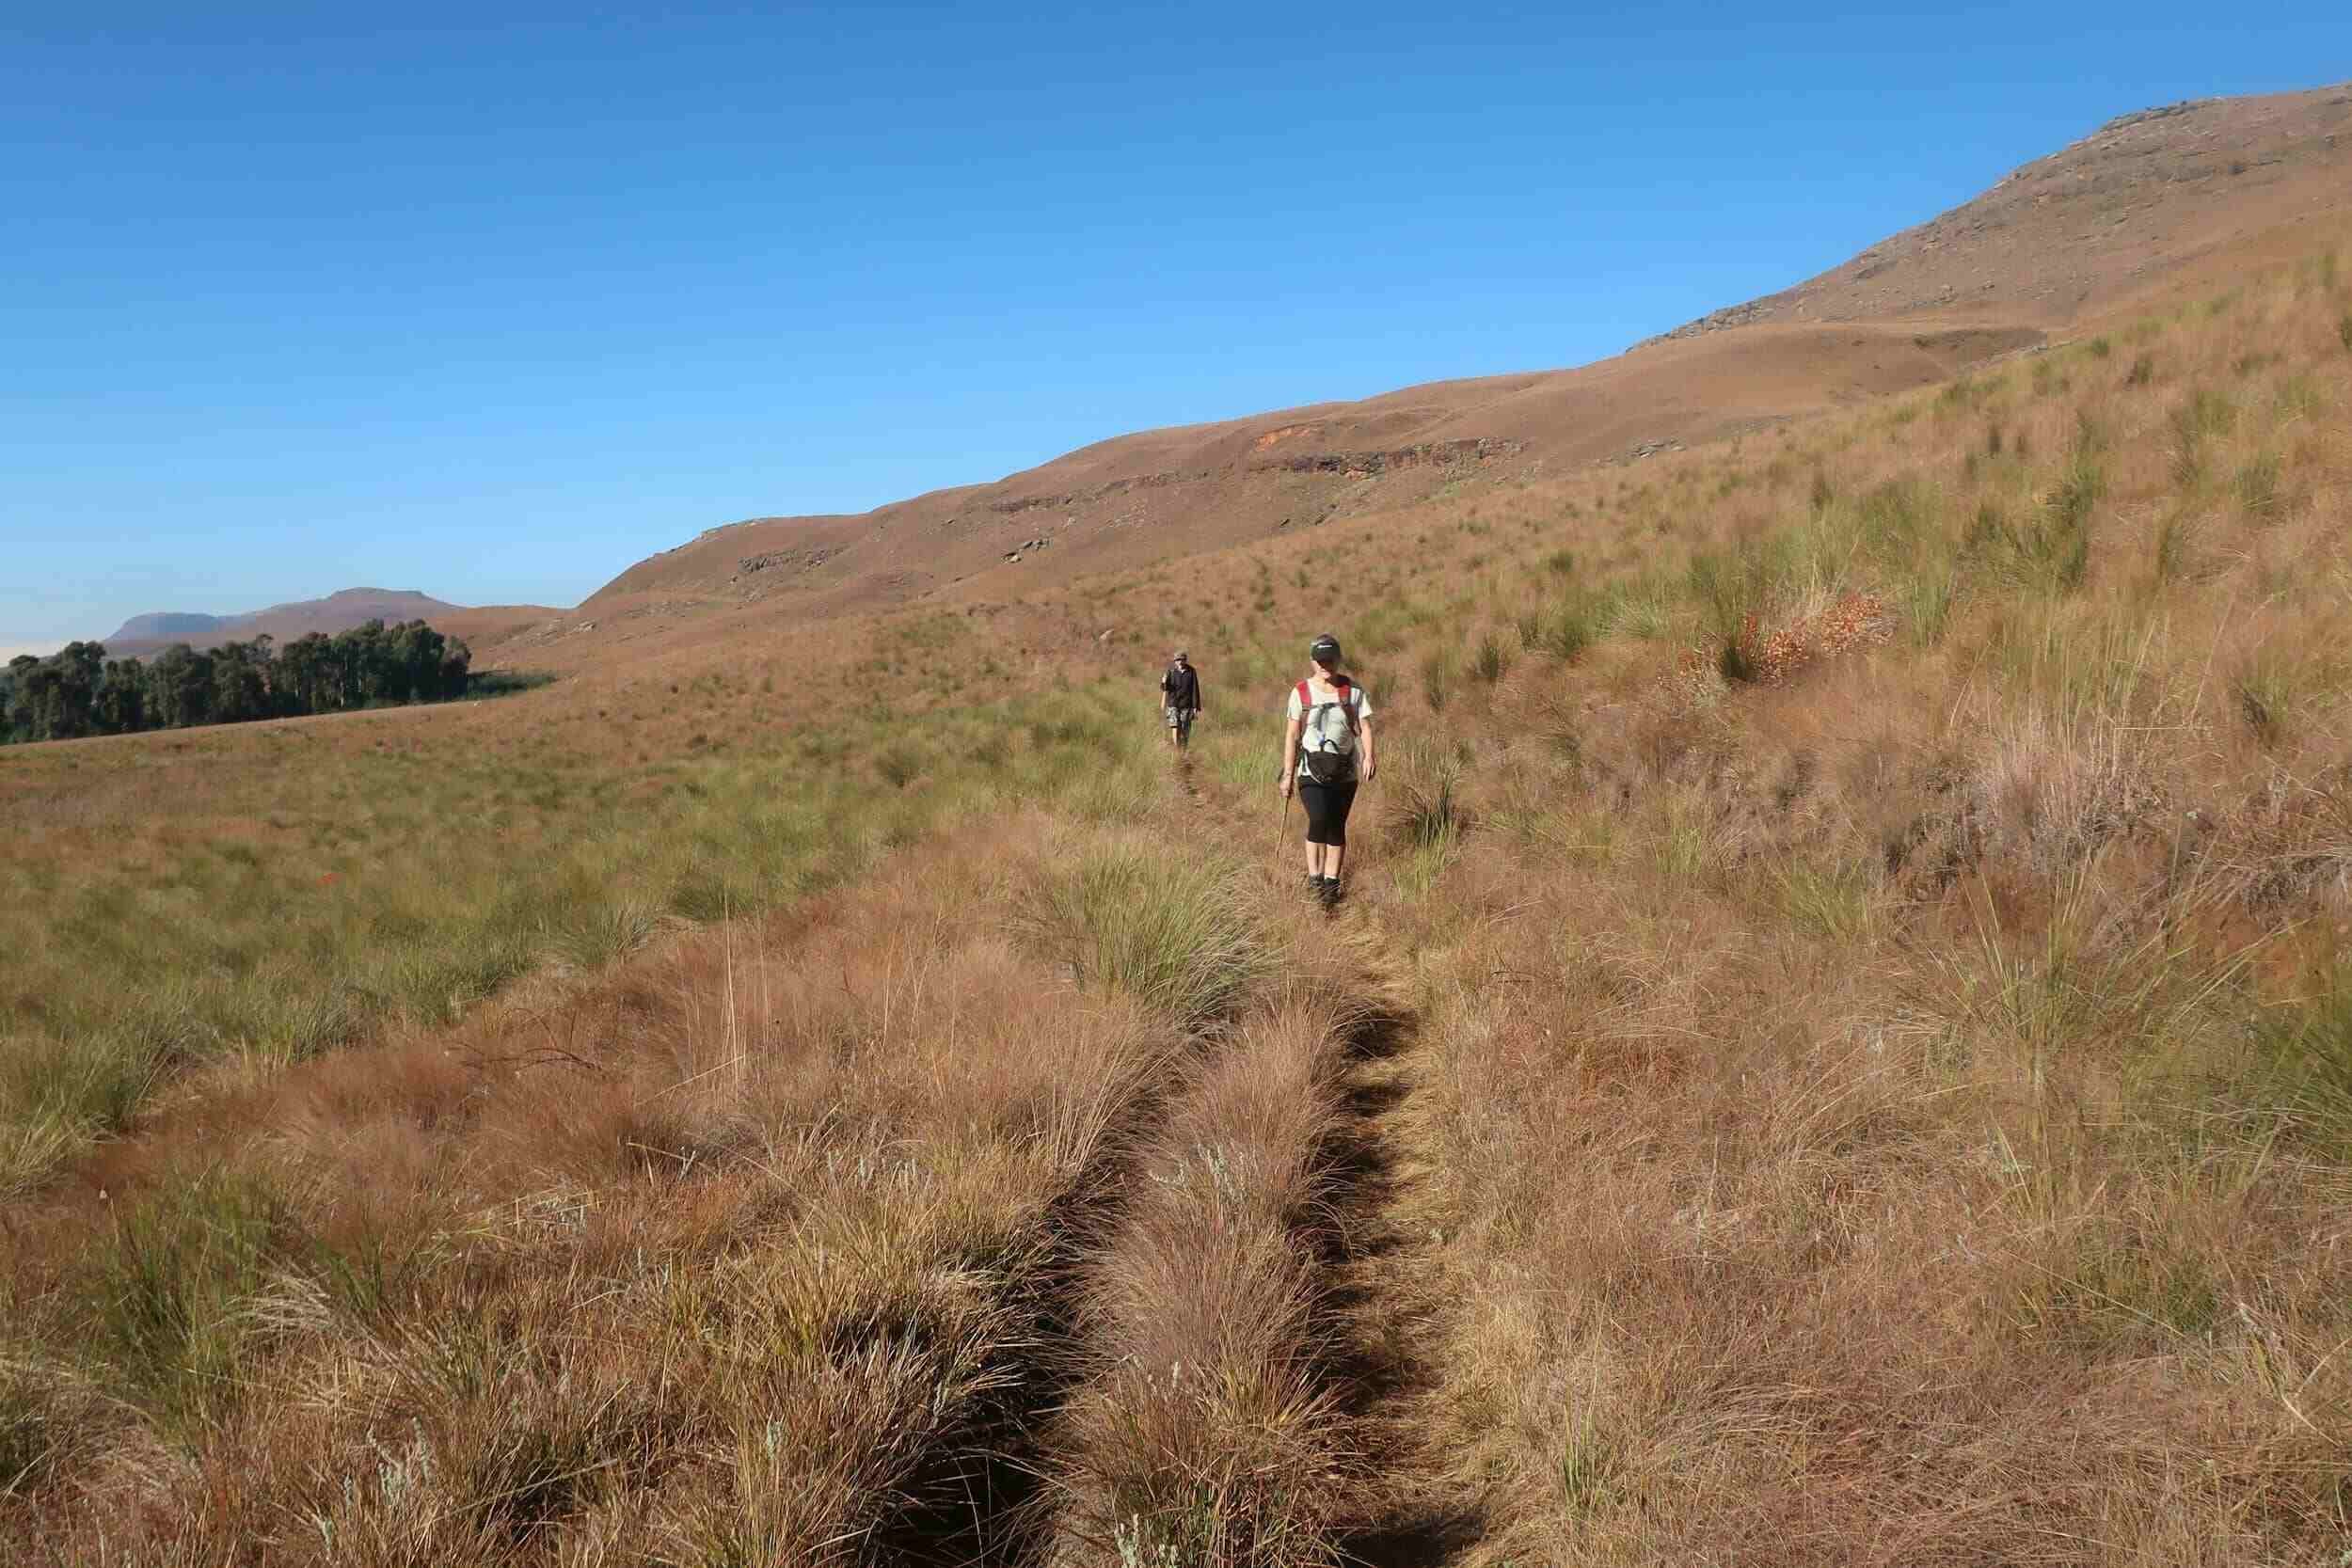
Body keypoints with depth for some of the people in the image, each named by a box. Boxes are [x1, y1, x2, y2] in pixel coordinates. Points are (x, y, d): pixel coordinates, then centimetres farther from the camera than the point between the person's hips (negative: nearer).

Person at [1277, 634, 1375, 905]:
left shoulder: (1353, 691, 3)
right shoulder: (1300, 692, 2)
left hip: (1344, 771, 2)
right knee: (1319, 819, -20)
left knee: (1337, 826, 5)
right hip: (1311, 769, -1)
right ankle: (1314, 876, -6)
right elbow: (1292, 735, 4)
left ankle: (1331, 882, 16)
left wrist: (1369, 756, -21)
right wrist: (1287, 774, 2)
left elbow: (1364, 727, -2)